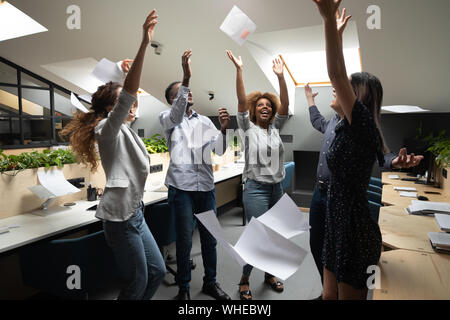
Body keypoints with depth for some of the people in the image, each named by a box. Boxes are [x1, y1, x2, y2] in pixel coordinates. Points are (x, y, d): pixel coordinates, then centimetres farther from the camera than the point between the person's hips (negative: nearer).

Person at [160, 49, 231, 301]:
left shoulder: (204, 121, 13)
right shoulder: (167, 119, 2)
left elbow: (220, 150, 3)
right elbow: (176, 114, -23)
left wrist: (224, 129, -16)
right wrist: (186, 78, -35)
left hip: (207, 187, 4)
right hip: (182, 188, -4)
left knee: (210, 238, 12)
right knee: (185, 241, 3)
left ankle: (210, 282, 31)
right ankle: (184, 287, 24)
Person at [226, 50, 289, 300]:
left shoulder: (275, 128, 10)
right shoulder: (248, 128, -1)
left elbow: (285, 104, -1)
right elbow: (242, 101, -13)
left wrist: (280, 76, -9)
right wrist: (239, 70, -19)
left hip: (277, 188, 5)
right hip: (256, 188, -5)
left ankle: (269, 274, 33)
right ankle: (245, 279, 14)